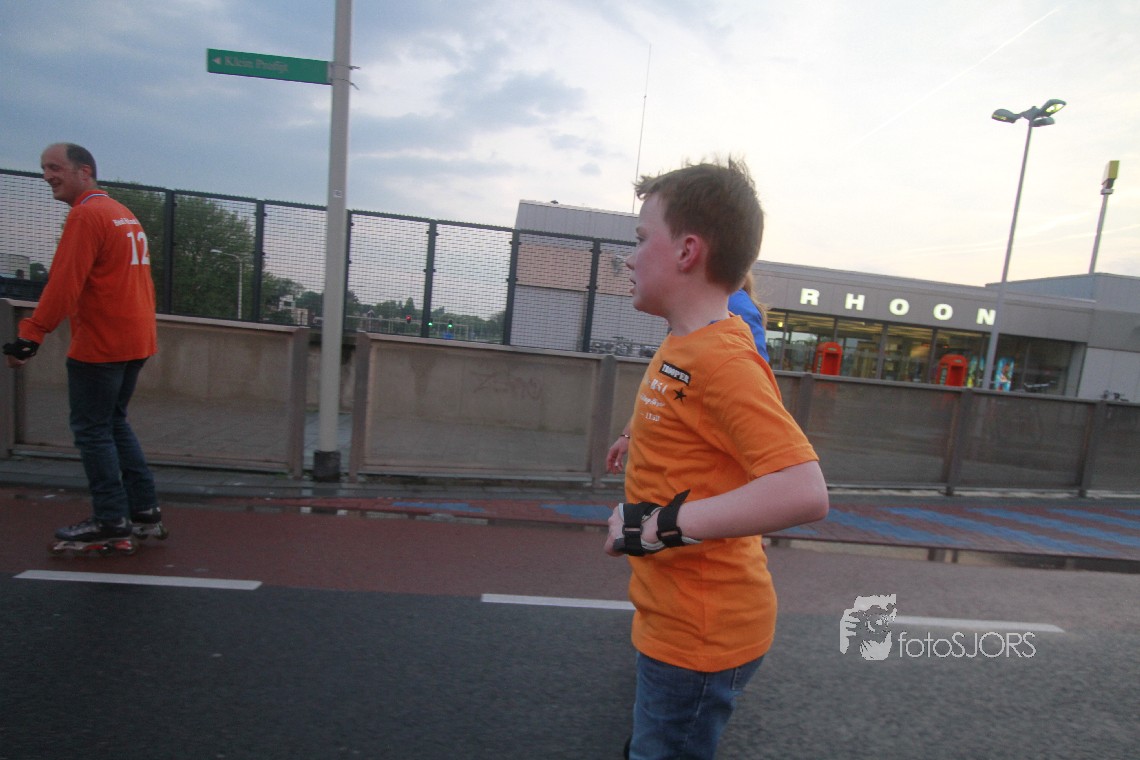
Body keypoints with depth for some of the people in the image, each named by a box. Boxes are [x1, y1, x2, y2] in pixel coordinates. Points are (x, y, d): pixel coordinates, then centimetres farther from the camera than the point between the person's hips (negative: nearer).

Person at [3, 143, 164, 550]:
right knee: (114, 423, 17)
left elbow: (63, 284, -19)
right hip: (136, 341, 9)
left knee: (91, 429, 1)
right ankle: (145, 509, 19)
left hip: (100, 344, -9)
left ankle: (112, 520, 7)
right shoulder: (125, 214, 16)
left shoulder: (86, 214, -11)